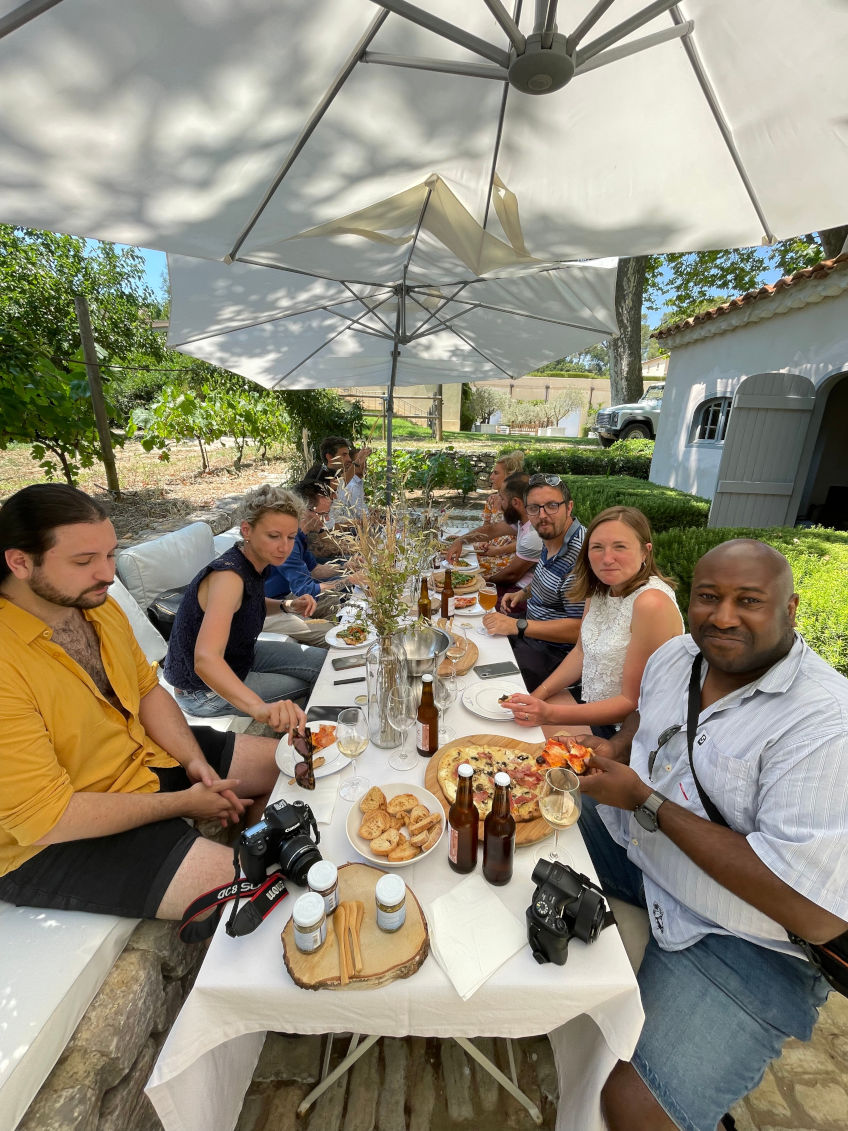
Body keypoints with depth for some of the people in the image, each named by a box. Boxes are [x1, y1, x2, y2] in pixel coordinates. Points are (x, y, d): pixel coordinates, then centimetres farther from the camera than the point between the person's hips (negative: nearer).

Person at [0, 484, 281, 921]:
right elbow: (43, 818, -26)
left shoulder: (97, 604, -5)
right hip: (55, 841, -7)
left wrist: (195, 761, -9)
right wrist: (183, 803, -18)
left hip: (146, 756, 8)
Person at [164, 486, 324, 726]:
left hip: (239, 654, 8)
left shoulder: (256, 563, -9)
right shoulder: (228, 575, -35)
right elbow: (205, 660, -49)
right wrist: (260, 707, -65)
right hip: (202, 690, -8)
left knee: (325, 662, 8)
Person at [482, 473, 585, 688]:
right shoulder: (552, 539, 4)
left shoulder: (579, 556, -28)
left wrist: (517, 626, -27)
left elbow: (580, 628, -29)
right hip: (531, 633, 10)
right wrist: (524, 593, 7)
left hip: (554, 652, -10)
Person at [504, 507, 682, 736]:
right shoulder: (599, 589, -3)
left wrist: (550, 714, -26)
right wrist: (536, 697, -3)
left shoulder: (651, 604, -28)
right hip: (591, 705, 7)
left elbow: (633, 702, -23)